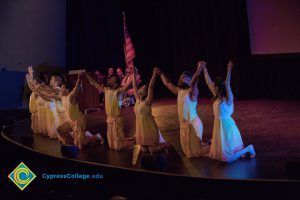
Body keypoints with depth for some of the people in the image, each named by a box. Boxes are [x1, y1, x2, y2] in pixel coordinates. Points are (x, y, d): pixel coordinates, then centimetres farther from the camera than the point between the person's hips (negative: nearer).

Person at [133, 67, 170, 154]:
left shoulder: (147, 101, -11)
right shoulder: (137, 100, 7)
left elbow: (151, 87, -22)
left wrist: (154, 74, -28)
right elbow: (134, 87, 12)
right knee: (144, 149, 11)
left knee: (153, 150, -3)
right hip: (140, 127, 7)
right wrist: (134, 74, 11)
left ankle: (165, 145, 22)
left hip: (149, 127, -7)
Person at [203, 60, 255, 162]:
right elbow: (208, 82, 9)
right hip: (218, 125, 8)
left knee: (229, 157, -3)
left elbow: (227, 85, -33)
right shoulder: (217, 97, 3)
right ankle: (241, 149, 33)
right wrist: (204, 69, 9)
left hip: (226, 126, -8)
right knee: (220, 151, 18)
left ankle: (249, 148, 16)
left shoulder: (228, 98, -16)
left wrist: (229, 70, -44)